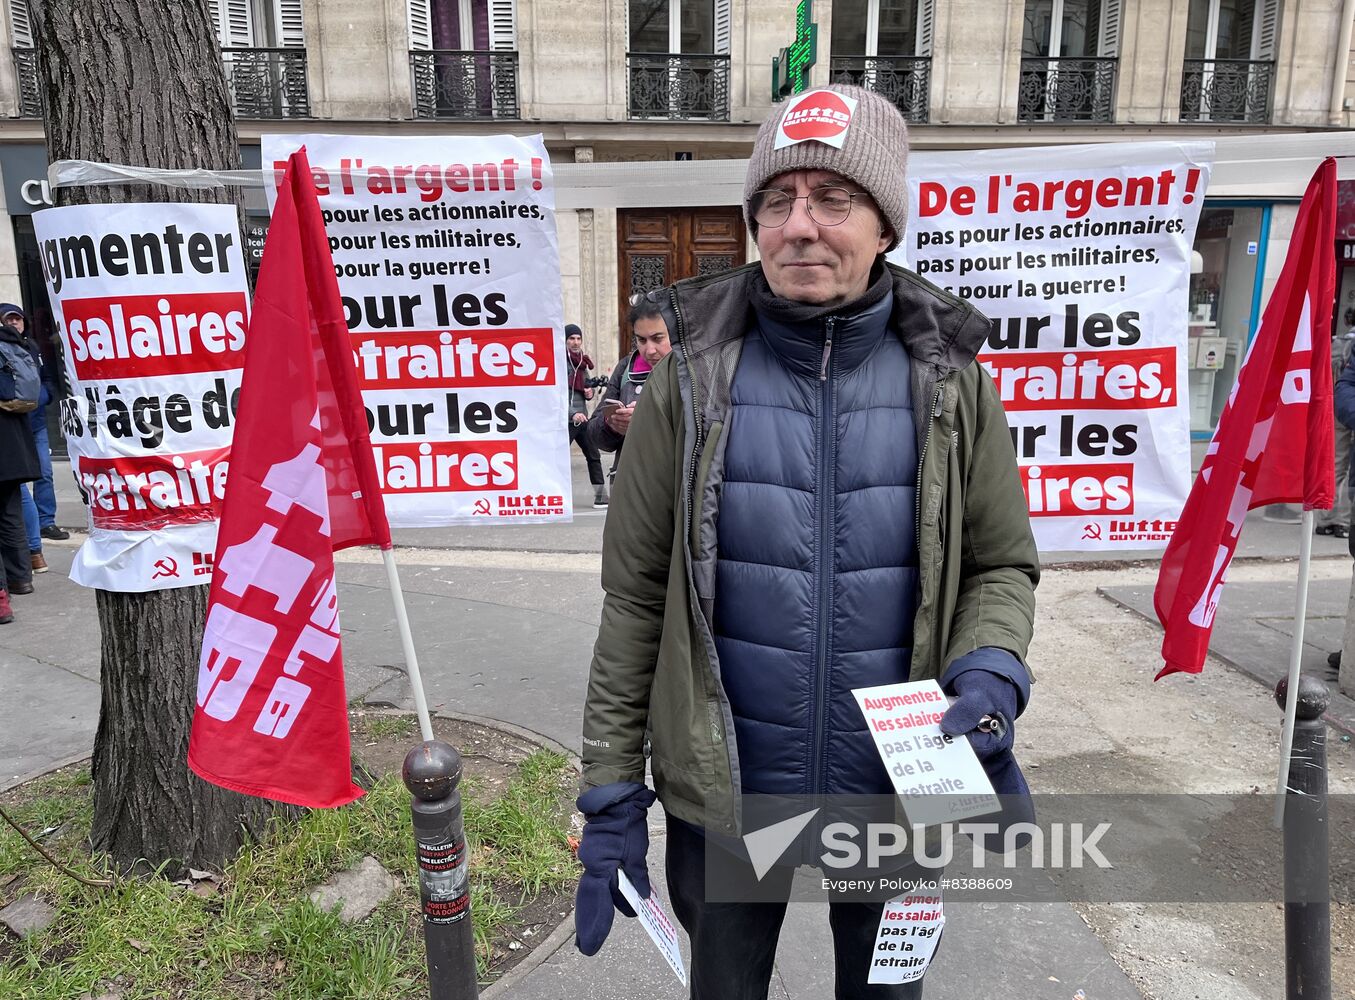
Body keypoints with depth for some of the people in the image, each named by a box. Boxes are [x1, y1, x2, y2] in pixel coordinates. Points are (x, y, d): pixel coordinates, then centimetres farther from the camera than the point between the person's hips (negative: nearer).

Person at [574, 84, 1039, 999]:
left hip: (898, 786, 1)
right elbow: (636, 597, -6)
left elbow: (1002, 565, 2)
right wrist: (612, 795, -4)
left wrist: (987, 682, -18)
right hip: (723, 794, 0)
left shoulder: (947, 381, -6)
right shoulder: (695, 381, -9)